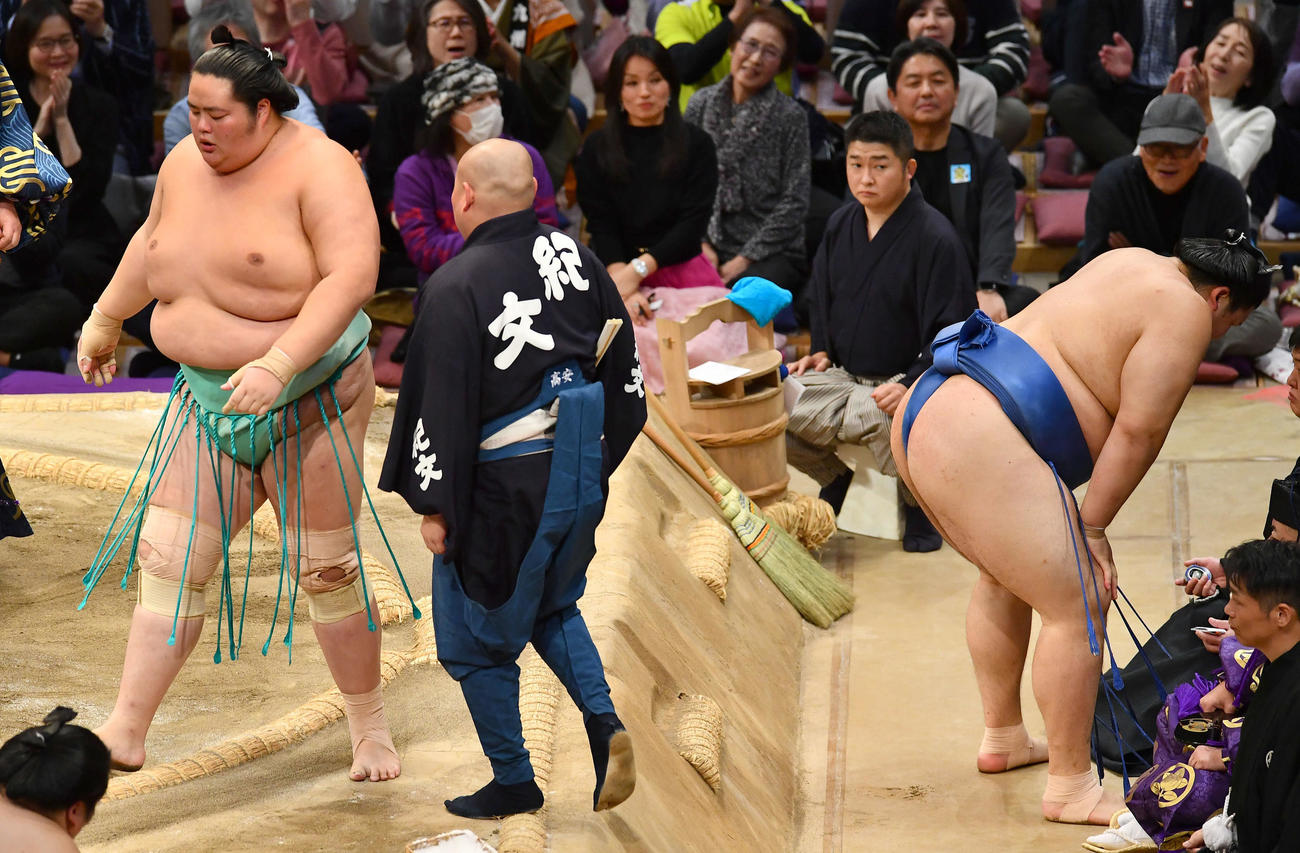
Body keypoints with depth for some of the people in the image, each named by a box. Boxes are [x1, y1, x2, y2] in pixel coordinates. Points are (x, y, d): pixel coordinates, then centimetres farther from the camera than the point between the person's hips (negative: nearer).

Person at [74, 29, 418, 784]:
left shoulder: (318, 168, -18)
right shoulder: (185, 164, 3)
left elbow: (352, 276, -27)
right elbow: (153, 241, 22)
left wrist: (278, 365, -35)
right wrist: (106, 318, 32)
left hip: (309, 401, -6)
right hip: (209, 401, 6)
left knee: (327, 572, 4)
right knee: (169, 558, 0)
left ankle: (371, 728, 21)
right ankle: (126, 732, 4)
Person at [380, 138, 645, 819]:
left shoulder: (455, 285, -18)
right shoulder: (578, 259, 2)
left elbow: (440, 405, -17)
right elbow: (625, 373, 9)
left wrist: (433, 507, -7)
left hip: (504, 491, -6)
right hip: (581, 477, 6)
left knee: (478, 639, 12)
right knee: (553, 606, 28)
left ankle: (514, 782, 21)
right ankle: (604, 724, 7)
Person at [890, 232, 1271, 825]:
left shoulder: (1137, 265, 21)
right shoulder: (1183, 310, -6)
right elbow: (1139, 431, -10)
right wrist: (1092, 526, -5)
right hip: (982, 448, -11)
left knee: (1008, 576, 29)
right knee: (1078, 607, -6)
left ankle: (1002, 738, 39)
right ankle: (1071, 788, 0)